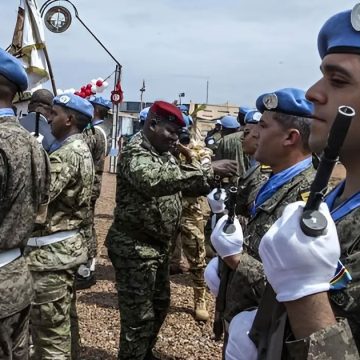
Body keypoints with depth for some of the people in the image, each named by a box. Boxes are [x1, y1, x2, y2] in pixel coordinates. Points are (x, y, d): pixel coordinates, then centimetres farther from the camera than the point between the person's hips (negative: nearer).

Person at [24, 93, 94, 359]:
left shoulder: (66, 154, -18)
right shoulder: (82, 149, 14)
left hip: (51, 250, -10)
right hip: (68, 245, 10)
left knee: (49, 327, 0)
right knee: (61, 320, 21)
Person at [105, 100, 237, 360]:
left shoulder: (165, 154, 11)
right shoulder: (135, 153, -19)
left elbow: (184, 183, 14)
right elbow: (157, 180, -40)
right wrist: (208, 171, -41)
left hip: (159, 246, 10)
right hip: (135, 248, -10)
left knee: (160, 304, 22)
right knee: (138, 316, -1)